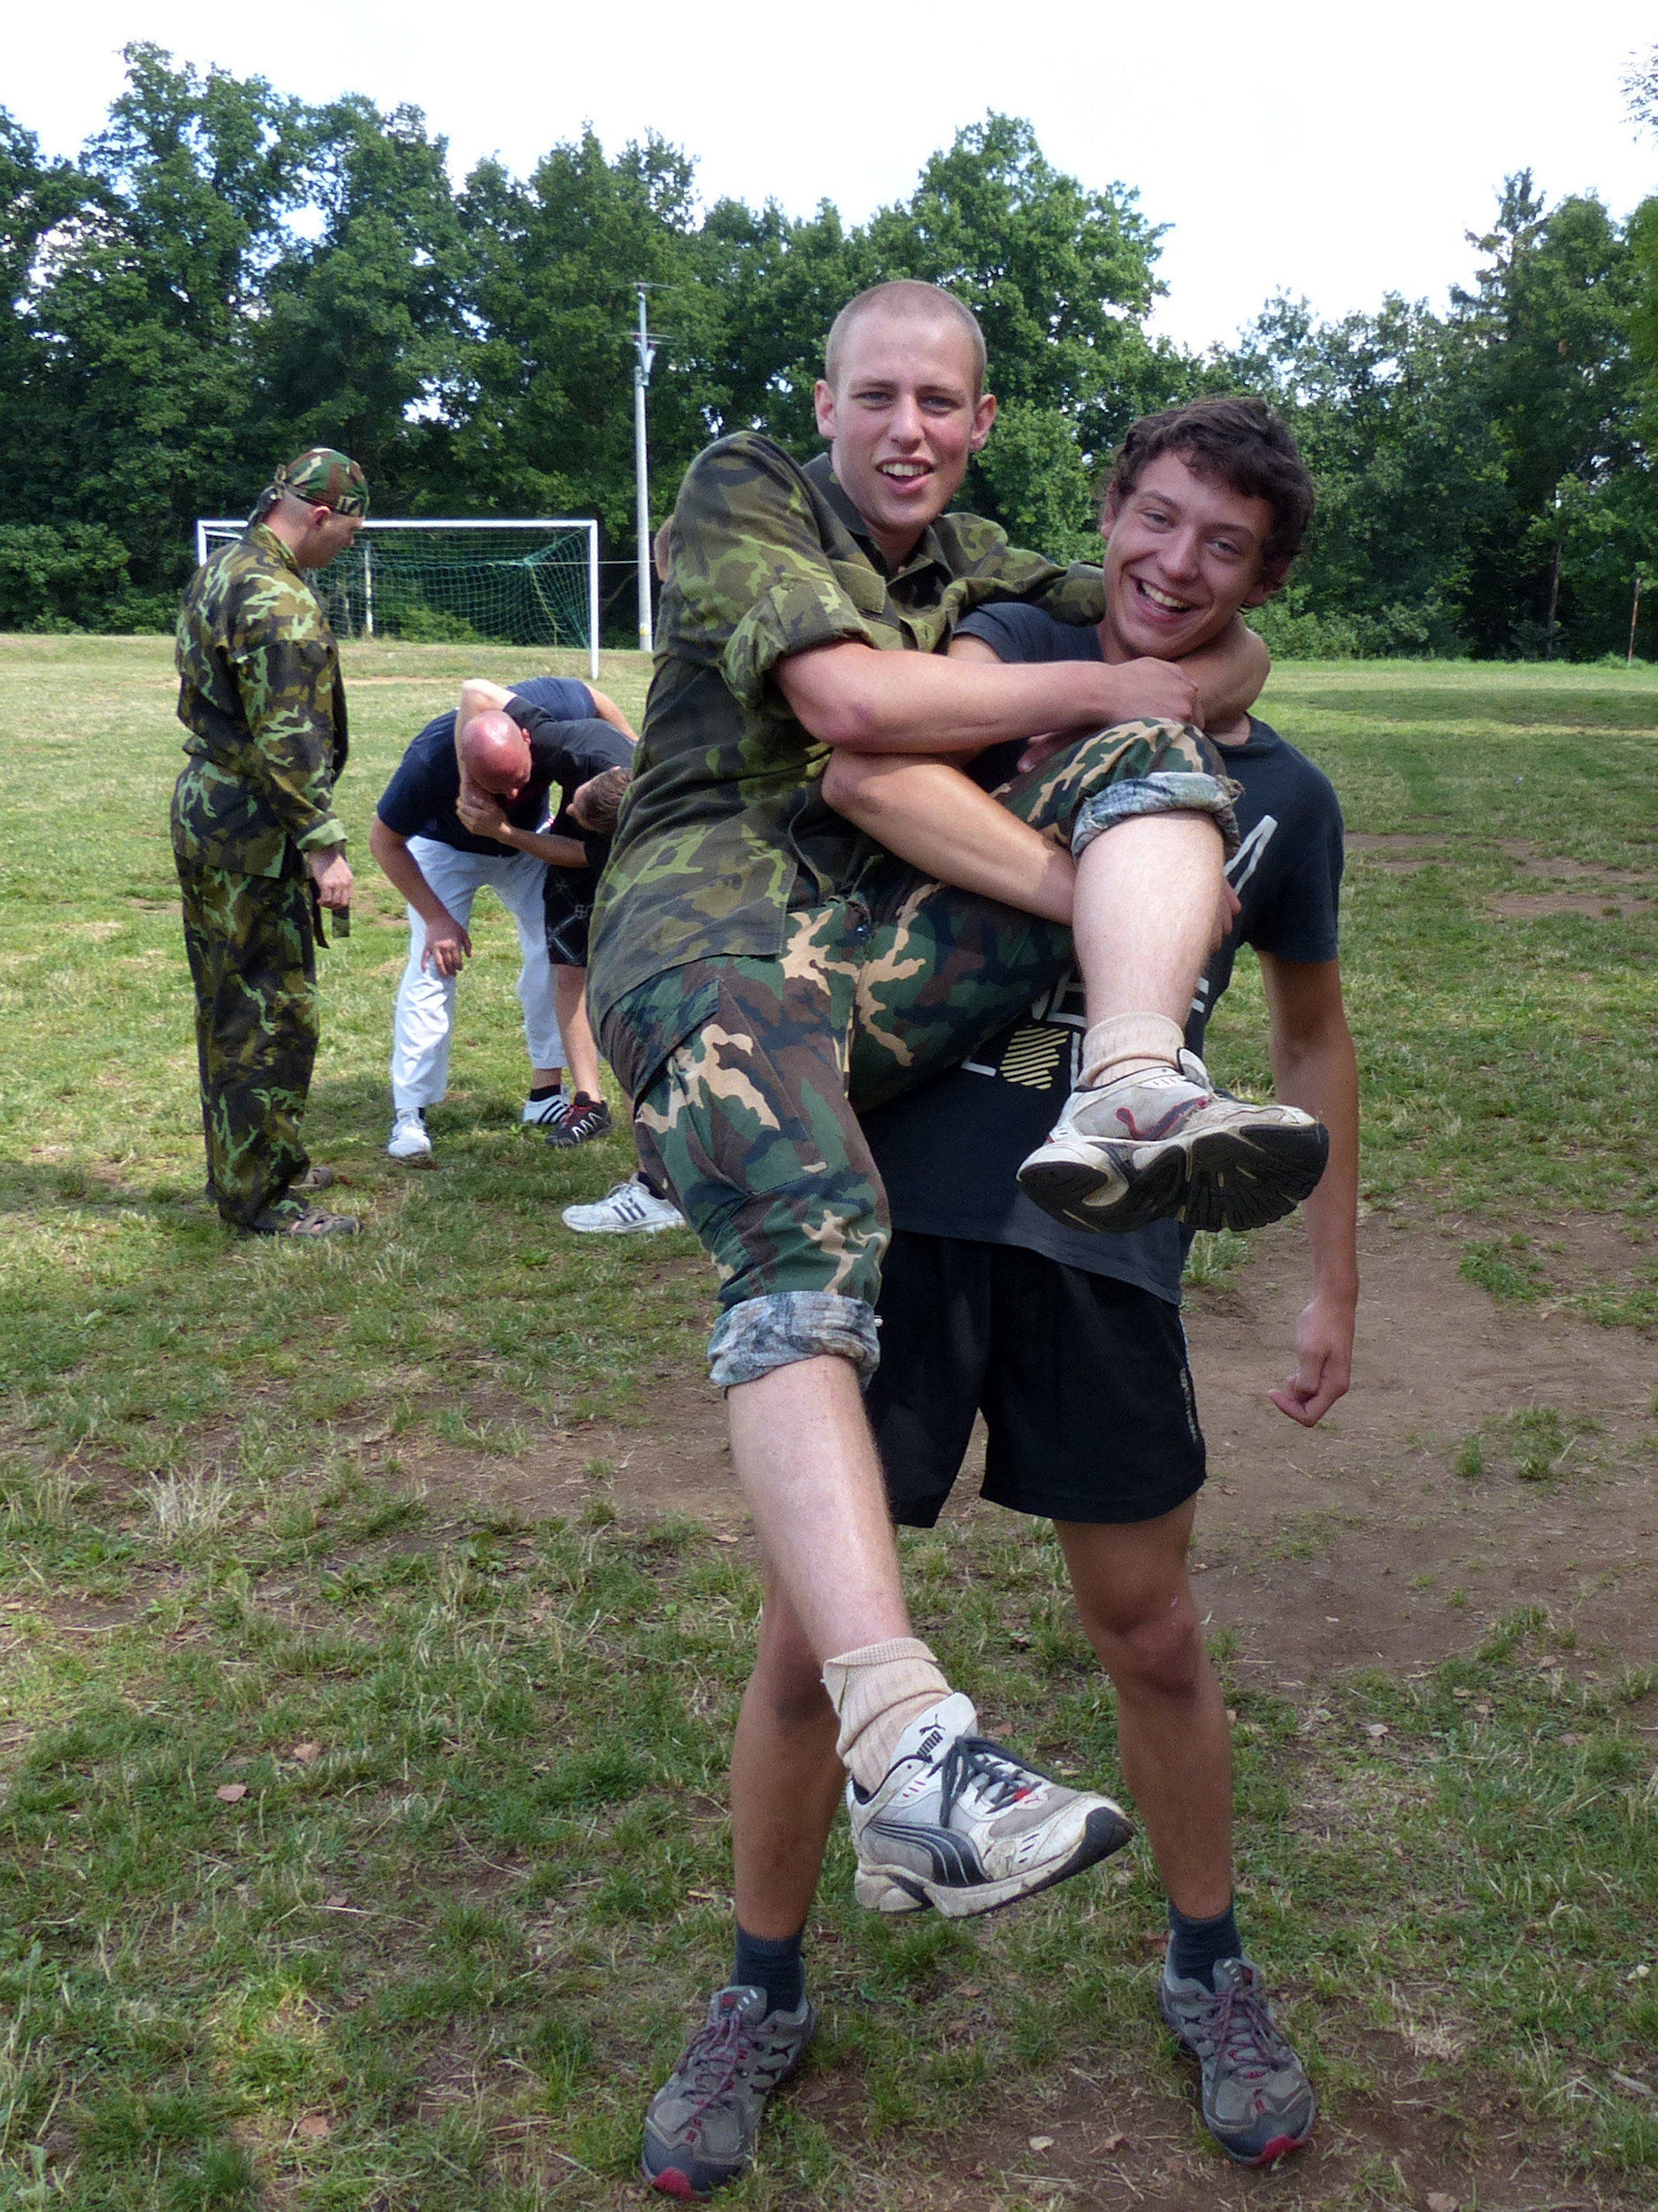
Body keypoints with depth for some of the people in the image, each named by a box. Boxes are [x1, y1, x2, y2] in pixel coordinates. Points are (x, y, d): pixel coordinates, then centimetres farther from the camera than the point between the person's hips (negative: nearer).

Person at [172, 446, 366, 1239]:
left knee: (230, 1007, 18)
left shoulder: (217, 571, 13)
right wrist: (323, 844, -22)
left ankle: (253, 1163, 31)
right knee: (271, 1014, -2)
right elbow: (288, 740, -24)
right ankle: (258, 1198, 4)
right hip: (250, 826, -10)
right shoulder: (278, 600, -19)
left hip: (203, 807, 10)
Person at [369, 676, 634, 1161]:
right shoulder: (430, 764, -42)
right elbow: (384, 841, -24)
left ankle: (546, 1091, 5)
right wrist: (437, 918, -23)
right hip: (446, 845, -3)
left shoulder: (550, 708, -36)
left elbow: (593, 697, -10)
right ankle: (409, 1113, -13)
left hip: (525, 839, 3)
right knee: (432, 962, -16)